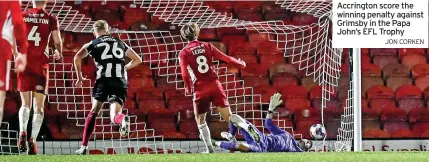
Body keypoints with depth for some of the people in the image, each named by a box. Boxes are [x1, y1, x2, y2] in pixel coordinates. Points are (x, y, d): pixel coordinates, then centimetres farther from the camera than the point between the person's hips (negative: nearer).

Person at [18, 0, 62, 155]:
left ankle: (22, 131, -14)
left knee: (25, 103, 12)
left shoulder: (22, 16, 4)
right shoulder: (51, 19, 1)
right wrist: (59, 53, 22)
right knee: (39, 106, 6)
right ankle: (33, 140, -9)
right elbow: (57, 41, 0)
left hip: (24, 63, 1)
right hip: (41, 64, -1)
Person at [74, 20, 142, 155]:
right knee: (114, 117, -4)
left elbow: (77, 57, -1)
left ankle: (84, 147, 10)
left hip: (103, 80, -2)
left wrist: (79, 76, 11)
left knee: (93, 112, 14)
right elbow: (137, 60, 28)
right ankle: (122, 119, -43)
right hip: (120, 82, 2)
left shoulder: (93, 44, 14)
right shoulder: (121, 44, 23)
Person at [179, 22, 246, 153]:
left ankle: (209, 148, 7)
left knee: (200, 119, 14)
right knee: (228, 117, 2)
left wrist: (189, 88, 11)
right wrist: (240, 63, 25)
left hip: (200, 90, -2)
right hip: (214, 85, 2)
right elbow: (225, 58, 8)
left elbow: (185, 75, -7)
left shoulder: (184, 53, -1)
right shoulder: (206, 46, 5)